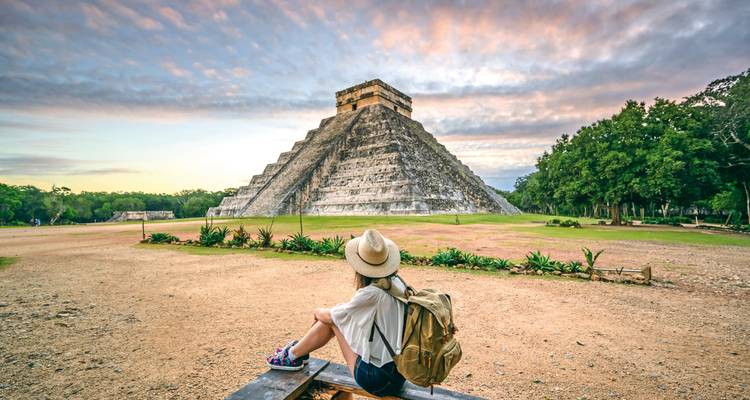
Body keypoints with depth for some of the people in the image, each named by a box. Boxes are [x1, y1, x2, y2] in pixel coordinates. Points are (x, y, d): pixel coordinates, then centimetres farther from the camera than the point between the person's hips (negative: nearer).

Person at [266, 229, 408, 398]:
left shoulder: (371, 294, -24)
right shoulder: (397, 283, -3)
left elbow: (330, 315, -7)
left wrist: (318, 312, 14)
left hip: (377, 379, -7)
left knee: (332, 318, 0)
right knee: (337, 316, 7)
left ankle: (293, 355, 20)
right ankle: (297, 350, 28)